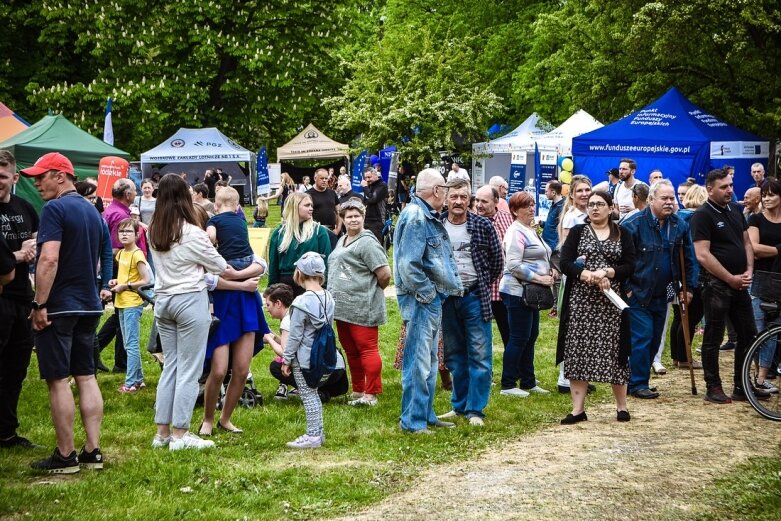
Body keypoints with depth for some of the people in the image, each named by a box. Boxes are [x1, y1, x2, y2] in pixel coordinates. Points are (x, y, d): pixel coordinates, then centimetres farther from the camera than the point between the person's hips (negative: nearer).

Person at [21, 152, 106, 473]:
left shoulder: (55, 209, -13)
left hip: (59, 307, -8)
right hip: (89, 305, 8)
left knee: (58, 380, -2)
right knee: (86, 377, 10)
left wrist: (40, 305, -19)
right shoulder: (92, 211, 14)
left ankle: (65, 456, 2)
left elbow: (49, 259, -23)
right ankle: (93, 451, 10)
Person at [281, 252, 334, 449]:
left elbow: (295, 335, -16)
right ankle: (318, 432, 24)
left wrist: (286, 360, -6)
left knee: (308, 396, 0)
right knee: (313, 394, 18)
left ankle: (312, 435, 3)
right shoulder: (328, 298, 1)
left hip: (303, 359, -7)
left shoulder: (301, 302, -20)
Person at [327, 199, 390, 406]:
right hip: (342, 307, 9)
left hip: (362, 309, -9)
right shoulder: (342, 241, 17)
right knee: (350, 351, 14)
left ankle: (371, 393, -2)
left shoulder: (367, 242, -12)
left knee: (367, 349, -6)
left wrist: (374, 290, -1)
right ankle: (358, 391, 23)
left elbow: (385, 274, -17)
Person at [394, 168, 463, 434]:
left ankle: (426, 414, 27)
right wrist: (426, 293, -17)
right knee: (418, 362, -6)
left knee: (429, 360, 17)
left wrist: (454, 285, 11)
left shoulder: (429, 217, 14)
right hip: (420, 300, -11)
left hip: (433, 298, 11)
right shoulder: (415, 217, -18)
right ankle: (412, 421, 0)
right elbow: (408, 265, -25)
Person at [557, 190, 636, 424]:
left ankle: (621, 406, 12)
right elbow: (565, 263, -2)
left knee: (613, 352, 1)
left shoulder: (622, 235, 9)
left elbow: (629, 266, 0)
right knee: (578, 351, -2)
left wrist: (606, 272, -15)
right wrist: (590, 276, -15)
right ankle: (578, 408, 2)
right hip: (581, 300, 0)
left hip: (611, 302, 0)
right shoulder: (577, 232, 9)